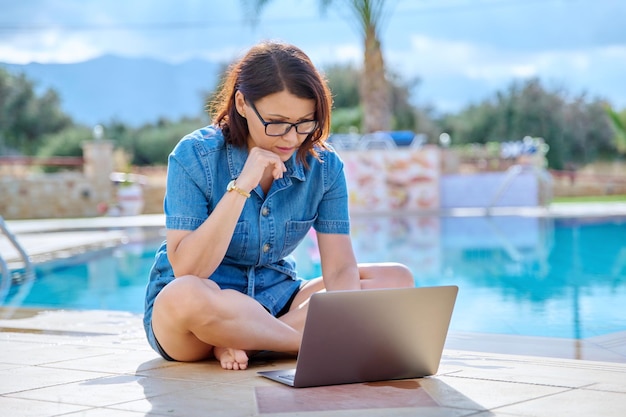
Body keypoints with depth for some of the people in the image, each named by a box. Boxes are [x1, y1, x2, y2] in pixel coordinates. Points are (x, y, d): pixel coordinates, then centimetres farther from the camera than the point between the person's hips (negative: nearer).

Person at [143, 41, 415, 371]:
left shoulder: (324, 166, -5)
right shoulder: (195, 156, -15)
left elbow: (340, 268, -10)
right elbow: (186, 272, -21)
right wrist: (240, 188, -29)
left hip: (278, 300, 5)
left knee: (396, 281, -11)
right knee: (184, 296, -39)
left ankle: (242, 342, -19)